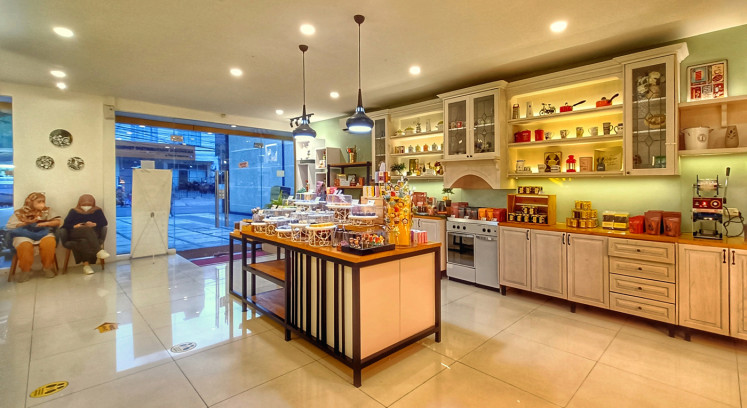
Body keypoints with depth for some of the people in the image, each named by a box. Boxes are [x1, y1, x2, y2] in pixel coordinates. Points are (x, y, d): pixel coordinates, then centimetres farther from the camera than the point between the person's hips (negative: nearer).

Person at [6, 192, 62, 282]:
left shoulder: (47, 210, 16)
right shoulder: (19, 212, 13)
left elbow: (58, 221, 7)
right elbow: (9, 225, 4)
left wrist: (46, 223, -11)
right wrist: (28, 222, -7)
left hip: (43, 233, 0)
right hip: (24, 234, 0)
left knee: (49, 242, -36)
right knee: (24, 246, -36)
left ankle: (48, 267, -15)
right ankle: (25, 271, -14)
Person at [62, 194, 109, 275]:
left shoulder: (97, 211, 21)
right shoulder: (74, 212, 21)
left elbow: (104, 222, 9)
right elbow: (65, 225, 11)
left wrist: (94, 224, -10)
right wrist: (74, 226, -10)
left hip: (93, 233, 1)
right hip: (75, 234, 0)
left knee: (84, 240, -37)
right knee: (87, 230, -37)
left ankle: (86, 264, -49)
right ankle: (98, 251, -56)